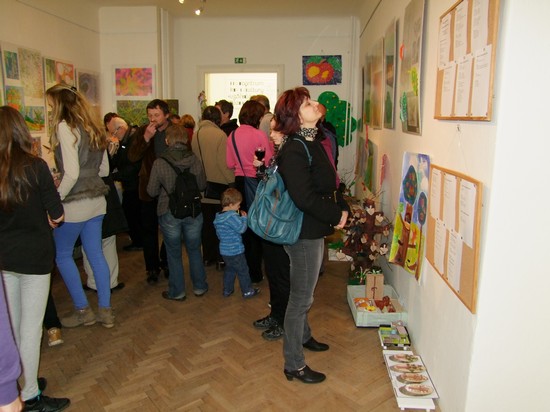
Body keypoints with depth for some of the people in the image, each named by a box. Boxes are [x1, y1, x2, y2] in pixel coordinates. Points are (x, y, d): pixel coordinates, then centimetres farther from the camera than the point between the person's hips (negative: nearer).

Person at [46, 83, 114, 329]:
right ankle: (105, 310, 21)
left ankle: (83, 310, 19)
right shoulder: (92, 128, 10)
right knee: (96, 254, 14)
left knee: (62, 255, 11)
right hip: (97, 202, 7)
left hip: (76, 204, -7)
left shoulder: (64, 126, -13)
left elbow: (72, 173, -20)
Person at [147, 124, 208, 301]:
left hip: (169, 214, -2)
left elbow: (152, 191, -5)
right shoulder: (195, 160, -8)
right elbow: (202, 185, 5)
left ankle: (177, 291, 24)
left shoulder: (159, 163, -13)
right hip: (193, 212, 2)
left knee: (174, 253, 13)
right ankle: (199, 286, 29)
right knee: (194, 250, 19)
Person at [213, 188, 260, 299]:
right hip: (235, 250, -8)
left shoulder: (218, 217, 5)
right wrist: (244, 218, -7)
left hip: (224, 250, 8)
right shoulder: (232, 216, -23)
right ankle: (247, 291, 18)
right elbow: (241, 228, -21)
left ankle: (227, 290, 30)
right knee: (243, 271, 7)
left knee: (229, 269, 22)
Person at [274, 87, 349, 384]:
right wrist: (336, 216, -16)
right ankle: (294, 365, 19)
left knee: (303, 292, 26)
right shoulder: (294, 151, -22)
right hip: (304, 233, -10)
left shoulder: (313, 142, 8)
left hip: (316, 229, 10)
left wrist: (343, 208, -2)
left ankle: (303, 336, 48)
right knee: (301, 297, 3)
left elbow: (329, 182, 13)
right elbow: (304, 198, -29)